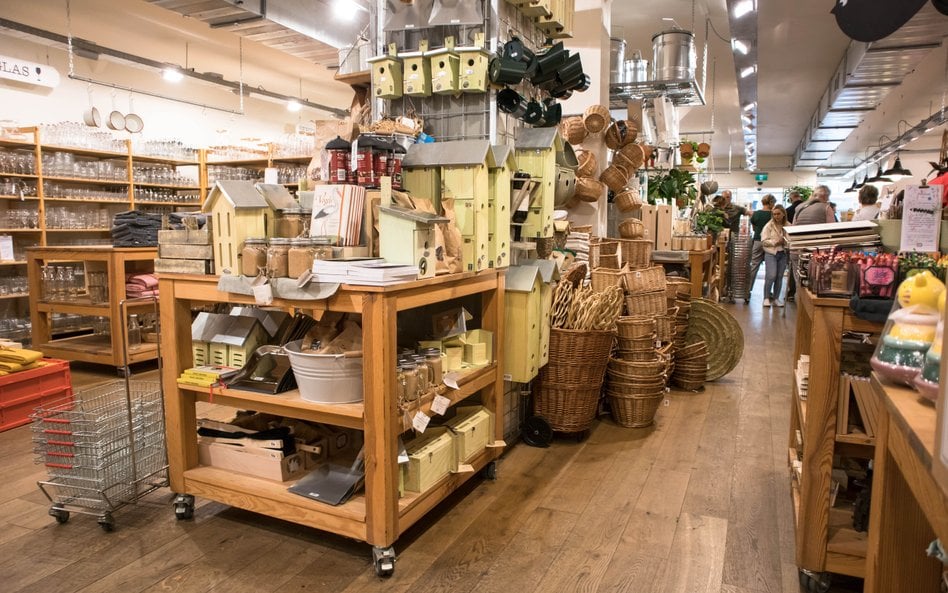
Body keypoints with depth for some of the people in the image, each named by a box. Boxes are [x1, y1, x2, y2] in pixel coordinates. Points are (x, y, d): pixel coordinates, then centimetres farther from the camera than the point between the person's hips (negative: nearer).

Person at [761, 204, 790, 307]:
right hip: (771, 253, -3)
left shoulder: (788, 226, 4)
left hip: (783, 254, 3)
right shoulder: (769, 226, -1)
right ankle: (766, 298, 1)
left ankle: (776, 298, 18)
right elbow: (763, 241, -5)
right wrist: (775, 242, -16)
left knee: (779, 276, 6)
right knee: (771, 276, -11)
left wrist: (786, 242, -11)